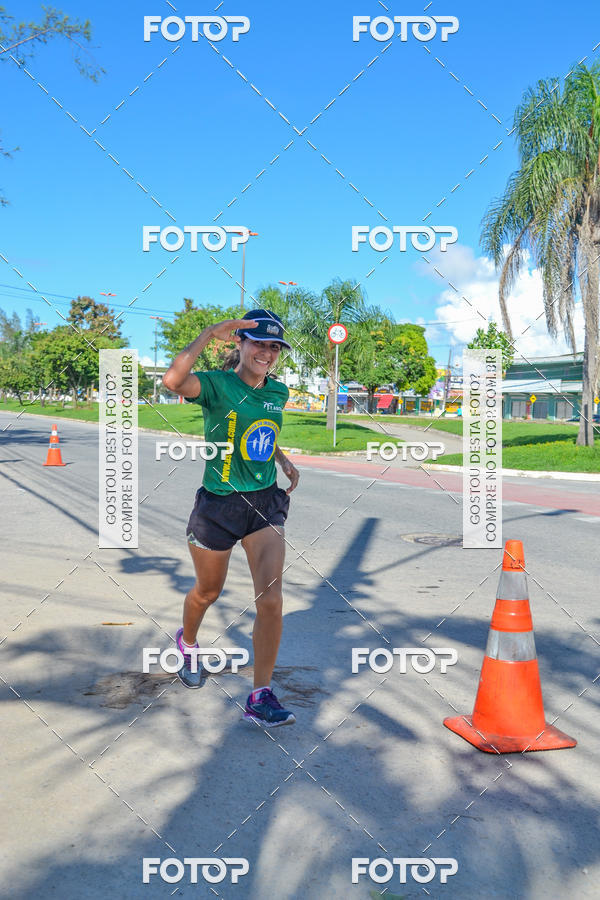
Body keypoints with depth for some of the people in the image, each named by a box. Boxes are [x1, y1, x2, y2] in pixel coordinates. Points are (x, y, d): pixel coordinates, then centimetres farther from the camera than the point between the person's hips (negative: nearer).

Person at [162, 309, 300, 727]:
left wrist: (284, 460, 9)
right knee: (208, 592, 17)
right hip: (218, 504, -4)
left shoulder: (279, 391, 5)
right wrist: (211, 332, -31)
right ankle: (187, 642, 52)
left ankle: (261, 697, 6)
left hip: (265, 502, 4)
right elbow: (174, 379, -37)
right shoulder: (217, 385, -14)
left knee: (271, 599, -7)